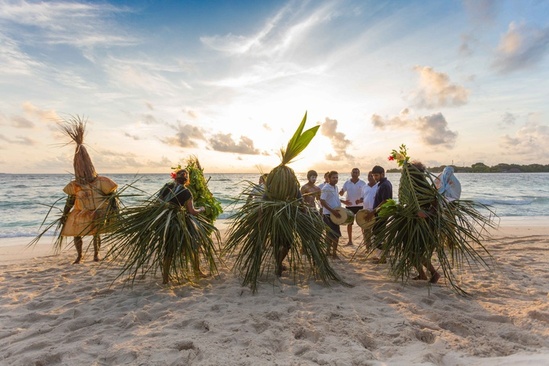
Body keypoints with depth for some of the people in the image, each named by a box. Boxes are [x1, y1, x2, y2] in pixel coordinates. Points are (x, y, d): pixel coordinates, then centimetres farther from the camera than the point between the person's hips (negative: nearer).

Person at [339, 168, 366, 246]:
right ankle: (350, 240, 20)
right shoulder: (347, 183, 2)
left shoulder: (363, 183, -1)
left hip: (360, 205, -1)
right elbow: (341, 193, 4)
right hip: (349, 206, 2)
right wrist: (341, 192, -19)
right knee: (349, 223, 9)